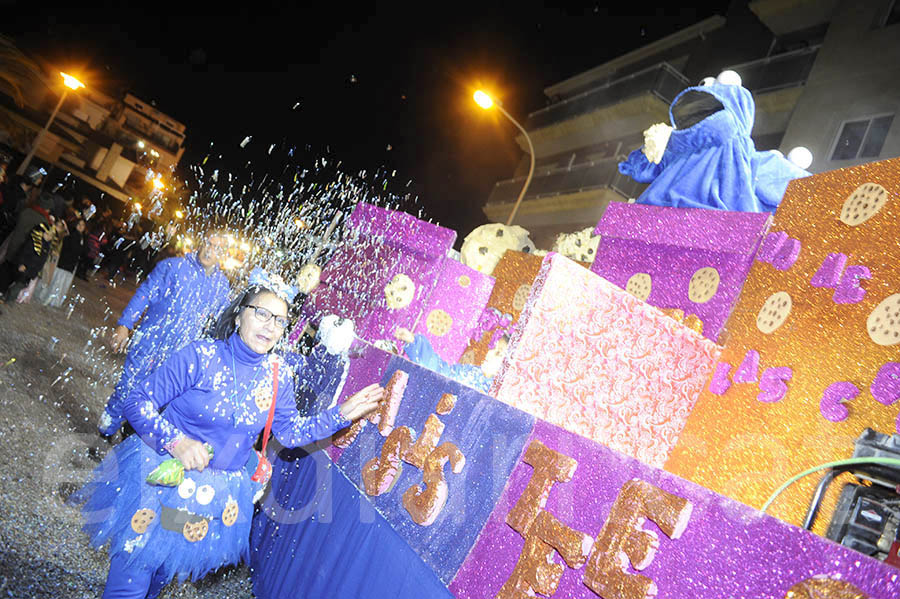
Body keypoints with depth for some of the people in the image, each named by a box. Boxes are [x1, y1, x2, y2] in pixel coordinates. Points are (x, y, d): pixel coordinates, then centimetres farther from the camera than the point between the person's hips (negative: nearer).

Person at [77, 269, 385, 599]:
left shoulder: (278, 376, -5)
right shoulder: (201, 355, -19)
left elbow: (290, 432, 4)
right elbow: (139, 401, -15)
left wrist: (341, 414, -6)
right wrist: (176, 442, -29)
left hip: (218, 495, 4)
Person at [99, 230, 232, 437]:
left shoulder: (222, 285, 6)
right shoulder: (173, 266, -5)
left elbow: (220, 321, 15)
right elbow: (145, 294, -6)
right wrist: (124, 325, -12)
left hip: (180, 354, 3)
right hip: (149, 342, -3)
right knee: (129, 386, 4)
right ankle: (106, 428, 26)